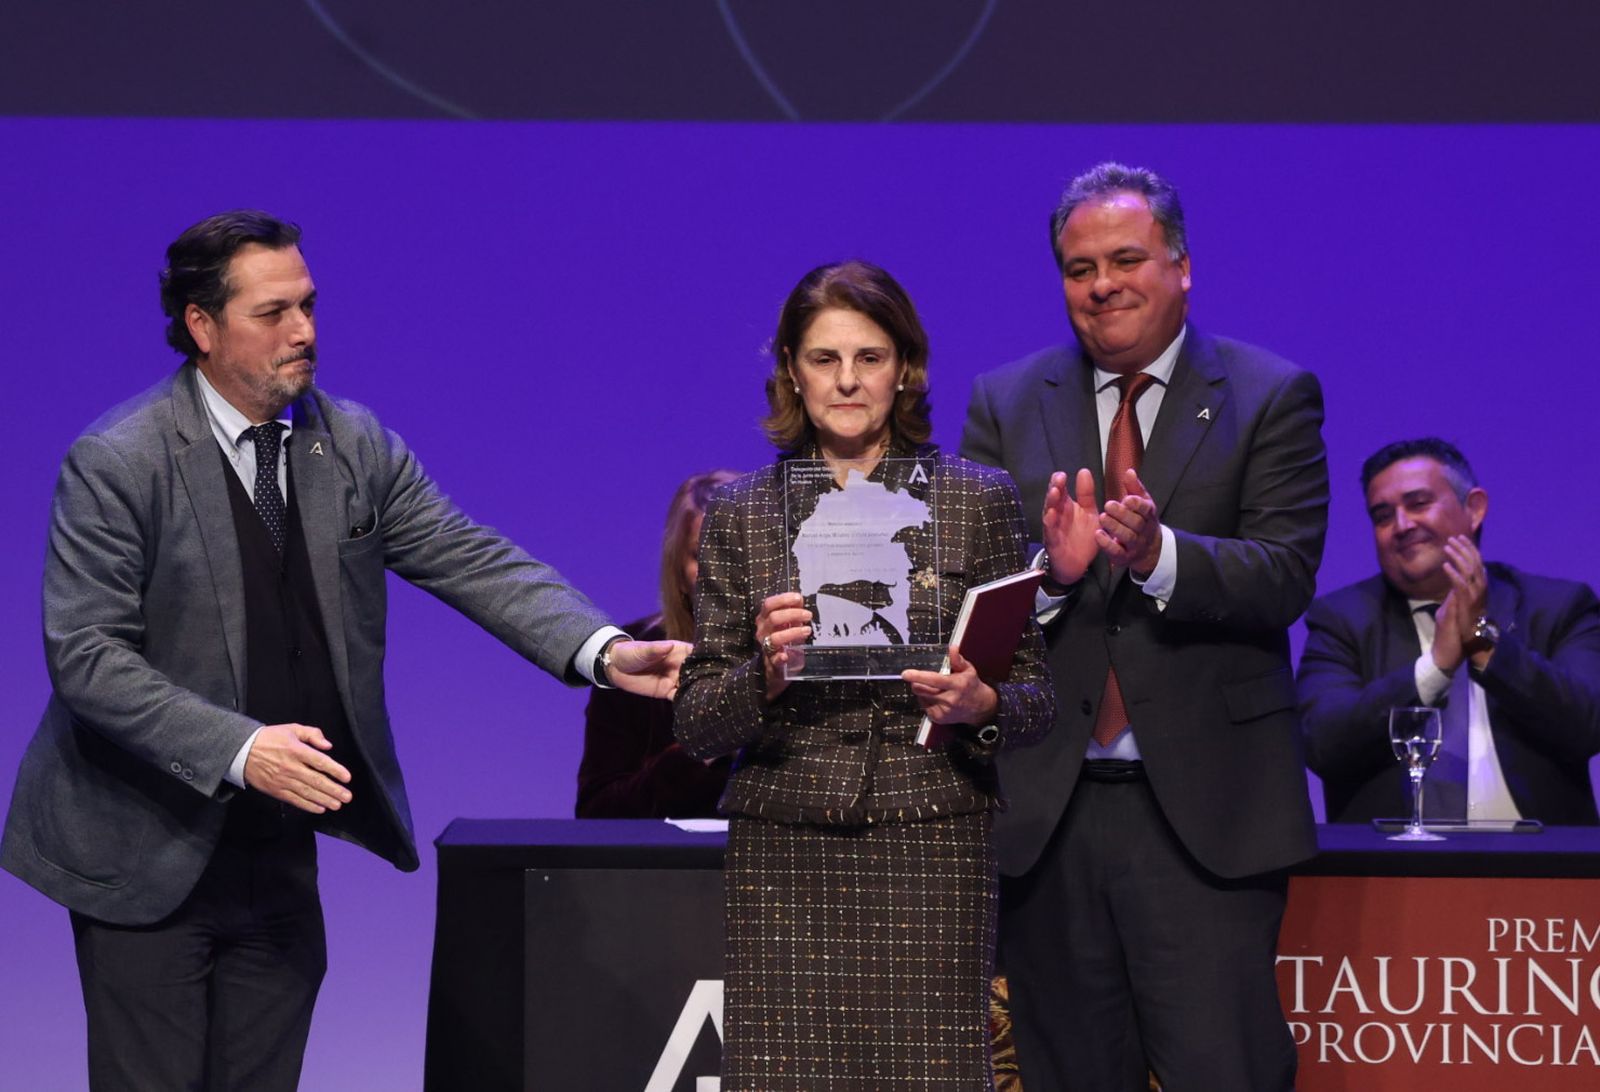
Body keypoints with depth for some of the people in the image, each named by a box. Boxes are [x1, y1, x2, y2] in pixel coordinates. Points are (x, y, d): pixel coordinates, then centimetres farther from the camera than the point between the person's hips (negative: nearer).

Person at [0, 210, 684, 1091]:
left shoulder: (355, 446, 2)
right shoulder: (115, 464, -14)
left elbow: (474, 562, -3)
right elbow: (86, 654, -19)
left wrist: (605, 652, -20)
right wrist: (238, 749, -31)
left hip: (282, 846, 5)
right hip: (148, 852, -5)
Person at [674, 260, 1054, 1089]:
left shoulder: (979, 500, 7)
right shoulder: (740, 514, 8)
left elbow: (1034, 697, 8)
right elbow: (696, 725, 5)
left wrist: (979, 705, -14)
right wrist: (765, 673, -15)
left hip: (932, 852, 0)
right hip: (784, 860, 1)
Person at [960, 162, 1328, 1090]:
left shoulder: (1271, 397, 2)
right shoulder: (1005, 405, 10)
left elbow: (1285, 576, -9)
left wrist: (1157, 553, -26)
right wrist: (1049, 568, -21)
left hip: (1205, 807, -3)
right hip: (1045, 804, 3)